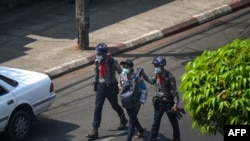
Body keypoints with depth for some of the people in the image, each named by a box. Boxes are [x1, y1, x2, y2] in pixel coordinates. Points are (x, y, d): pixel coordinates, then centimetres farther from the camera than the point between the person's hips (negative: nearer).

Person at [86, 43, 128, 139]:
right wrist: (96, 83, 19)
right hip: (100, 87, 4)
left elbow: (121, 73, -12)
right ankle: (94, 131, -4)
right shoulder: (97, 62, -3)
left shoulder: (112, 62, -19)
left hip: (111, 87, -4)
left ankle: (123, 120, 47)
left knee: (115, 106, 17)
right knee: (97, 108, -3)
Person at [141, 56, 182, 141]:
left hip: (169, 102, -5)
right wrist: (143, 74, 11)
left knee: (174, 122, 14)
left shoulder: (169, 76, -22)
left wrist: (176, 104, -26)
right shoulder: (156, 74, -4)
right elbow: (152, 81, 20)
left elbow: (175, 91, -20)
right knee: (155, 123, 5)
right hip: (159, 102, 5)